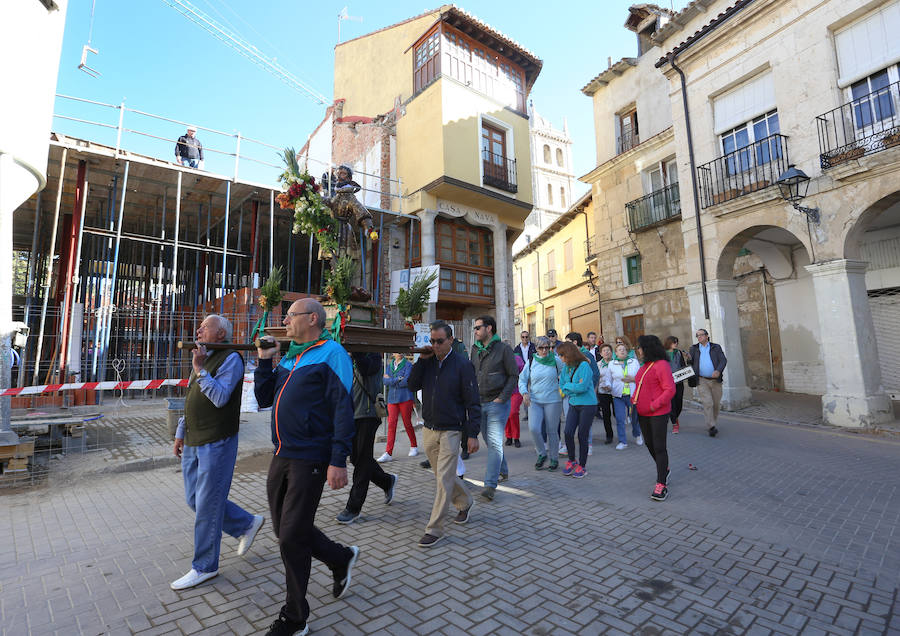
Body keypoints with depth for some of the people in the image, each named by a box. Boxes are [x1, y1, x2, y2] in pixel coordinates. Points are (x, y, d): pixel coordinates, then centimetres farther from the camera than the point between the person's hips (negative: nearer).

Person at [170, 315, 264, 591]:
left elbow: (220, 398, -23)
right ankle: (247, 524, 30)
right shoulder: (203, 358, 15)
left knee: (207, 505, 0)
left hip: (216, 443, -9)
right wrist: (180, 433, 20)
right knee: (195, 499, 16)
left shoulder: (231, 359, -12)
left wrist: (199, 370, -22)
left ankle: (204, 567, 17)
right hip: (193, 443, 9)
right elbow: (190, 402, 22)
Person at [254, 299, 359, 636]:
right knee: (285, 529, 17)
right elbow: (264, 399, 17)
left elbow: (343, 409, -17)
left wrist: (338, 461, -22)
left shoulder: (331, 353, -11)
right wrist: (264, 360, 6)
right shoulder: (289, 357, 14)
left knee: (292, 537, 1)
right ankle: (342, 559, 40)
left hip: (309, 460, -8)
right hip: (281, 457, 8)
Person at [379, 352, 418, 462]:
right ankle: (388, 453, -2)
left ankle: (414, 447, 24)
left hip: (405, 398, -4)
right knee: (391, 424, -4)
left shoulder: (408, 365, -2)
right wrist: (398, 379, -14)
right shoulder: (390, 366, 13)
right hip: (392, 399, 4)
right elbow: (385, 382, -1)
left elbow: (406, 382, -14)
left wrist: (391, 380, -6)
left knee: (407, 423, 4)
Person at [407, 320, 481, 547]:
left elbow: (473, 402, -10)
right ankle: (465, 503, 42)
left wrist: (472, 434, -13)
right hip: (429, 429, 6)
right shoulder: (428, 362, 4)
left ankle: (434, 529, 7)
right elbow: (412, 386, -2)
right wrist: (421, 360, -11)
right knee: (444, 475, 19)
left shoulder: (462, 365, -11)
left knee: (443, 479, -4)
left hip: (451, 431, -6)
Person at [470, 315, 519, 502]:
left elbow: (514, 376, -5)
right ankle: (503, 472, 34)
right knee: (490, 442, 15)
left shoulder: (503, 349, -6)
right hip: (479, 403, 6)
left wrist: (502, 397, -13)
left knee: (494, 442, -10)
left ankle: (490, 485, -10)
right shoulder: (475, 350, 11)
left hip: (497, 403, -6)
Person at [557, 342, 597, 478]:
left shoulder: (584, 365, -15)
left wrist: (567, 386, -7)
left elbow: (583, 387, -21)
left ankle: (582, 466, 18)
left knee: (582, 435, 1)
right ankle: (572, 460, 20)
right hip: (573, 404, 6)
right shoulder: (566, 367, 5)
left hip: (587, 404, -5)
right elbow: (562, 386, 7)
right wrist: (575, 387, -8)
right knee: (568, 433, -2)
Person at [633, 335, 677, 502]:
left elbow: (670, 389, -19)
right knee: (649, 444, 19)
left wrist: (655, 405, -24)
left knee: (659, 447, -4)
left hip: (658, 413, -9)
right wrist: (634, 399, 8)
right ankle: (664, 470, 40)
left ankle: (661, 484, 2)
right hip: (643, 413, 9)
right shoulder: (645, 366, 13)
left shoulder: (661, 365, -15)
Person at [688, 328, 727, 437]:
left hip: (715, 380, 1)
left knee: (716, 404, 8)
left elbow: (723, 360, -2)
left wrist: (718, 371, -21)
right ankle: (711, 427, -13)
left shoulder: (716, 347, 8)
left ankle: (713, 423, 29)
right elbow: (690, 362, 6)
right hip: (702, 381, -1)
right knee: (707, 403, -13)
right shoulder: (694, 348, 10)